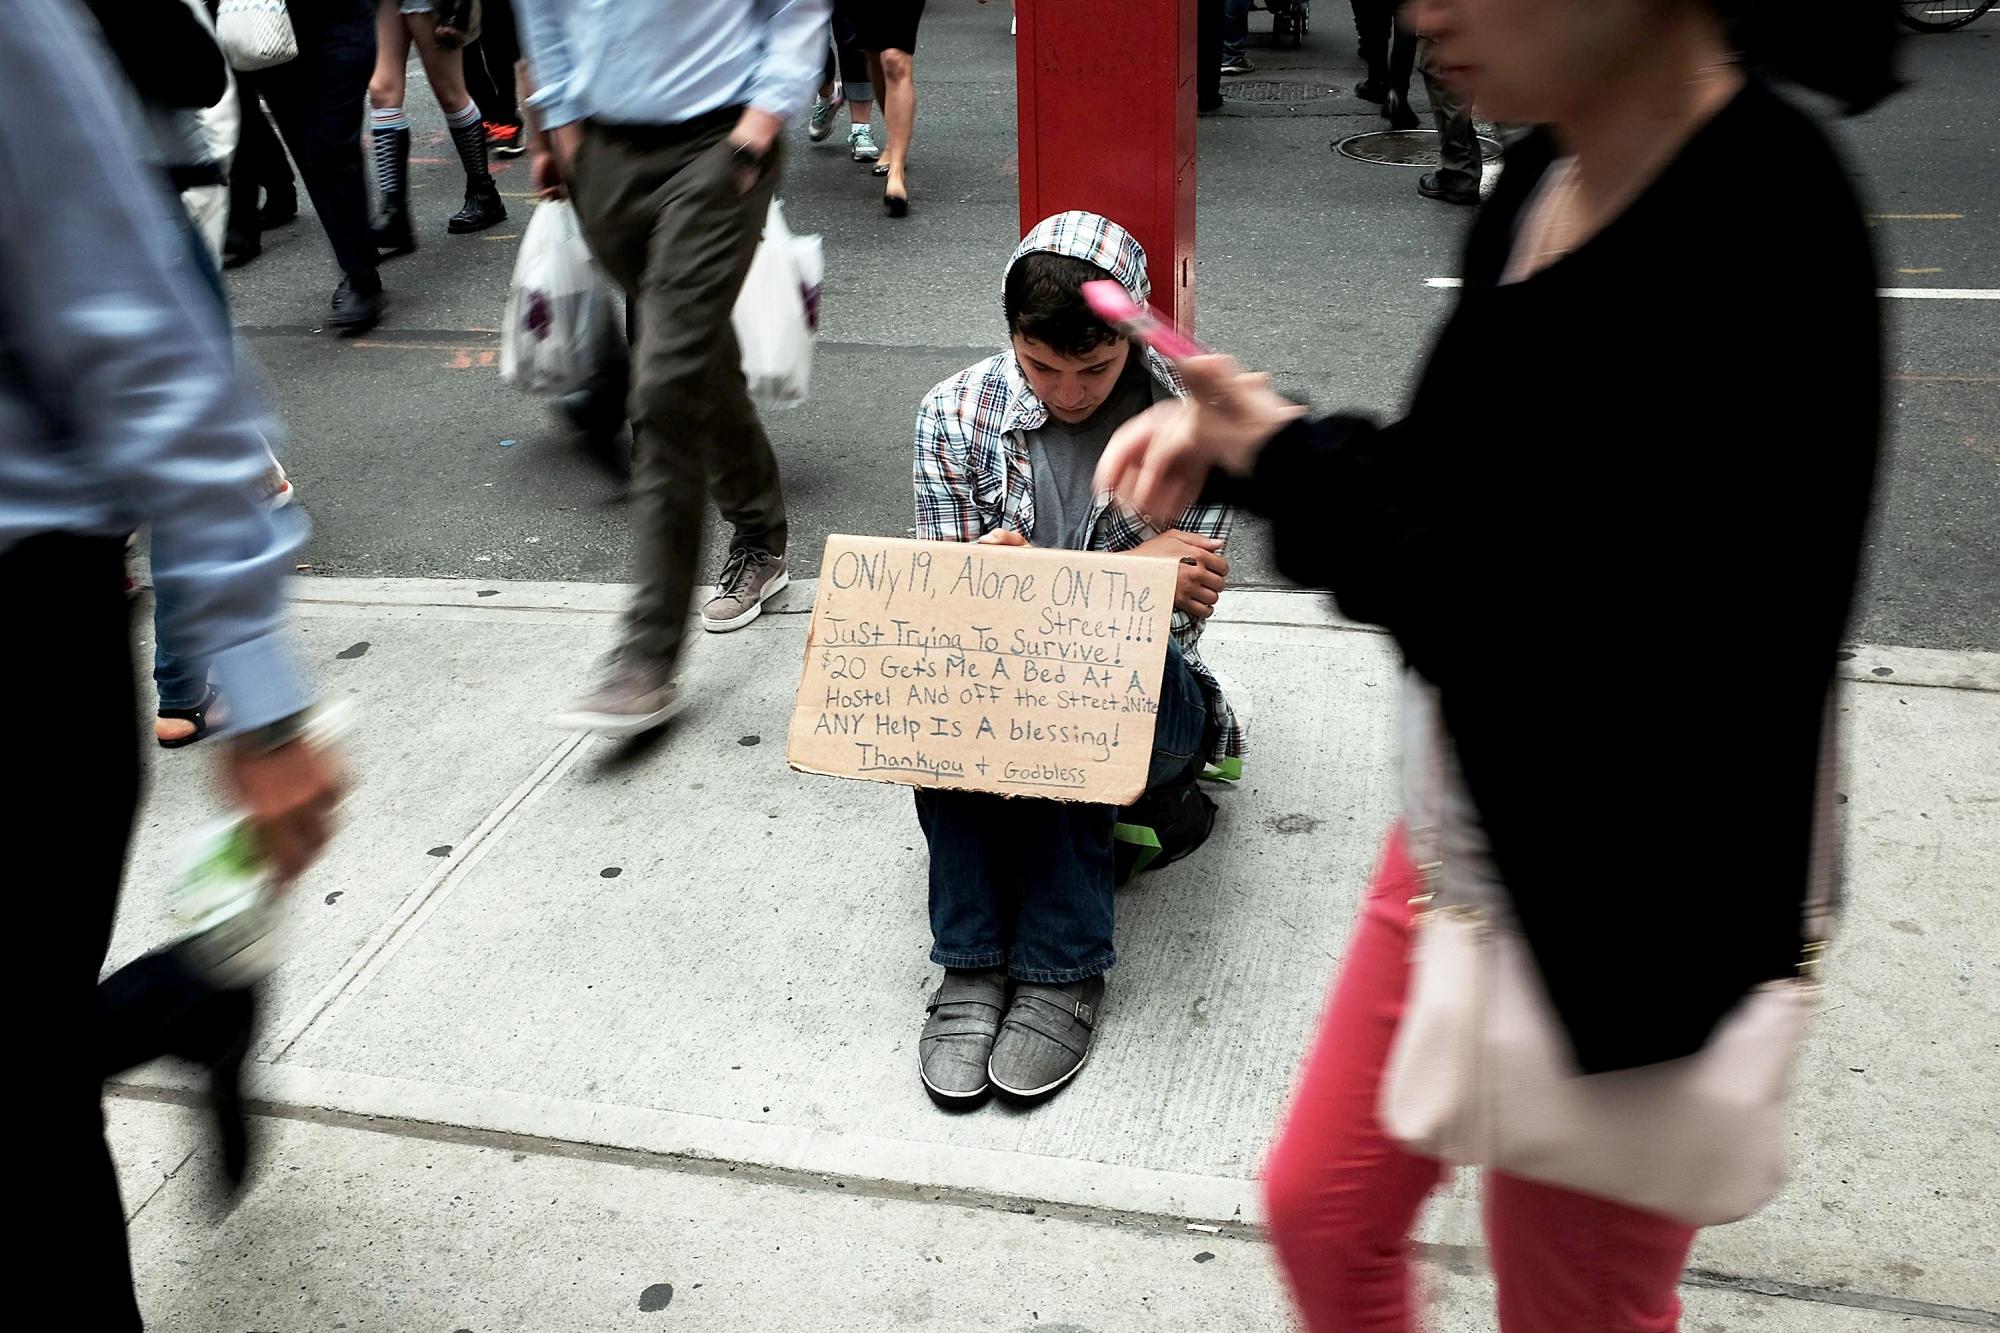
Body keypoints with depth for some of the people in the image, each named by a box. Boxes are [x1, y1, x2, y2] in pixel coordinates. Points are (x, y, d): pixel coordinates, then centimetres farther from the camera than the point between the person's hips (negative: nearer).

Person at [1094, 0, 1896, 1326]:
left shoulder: (1758, 236, -27)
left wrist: (1295, 463, -20)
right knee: (1322, 1208, 21)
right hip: (1467, 846, 8)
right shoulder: (1545, 182, -1)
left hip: (1628, 924, -7)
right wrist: (1246, 440, -6)